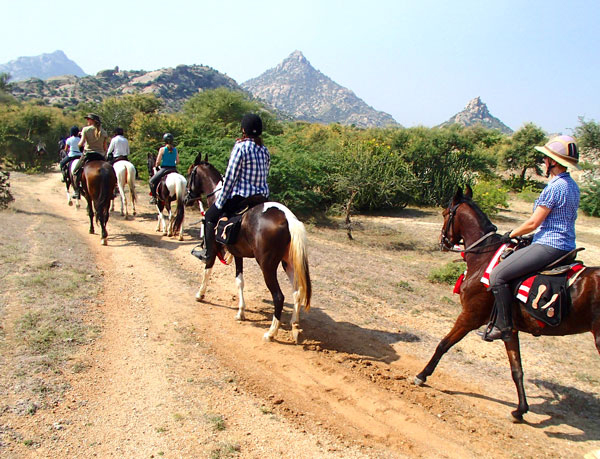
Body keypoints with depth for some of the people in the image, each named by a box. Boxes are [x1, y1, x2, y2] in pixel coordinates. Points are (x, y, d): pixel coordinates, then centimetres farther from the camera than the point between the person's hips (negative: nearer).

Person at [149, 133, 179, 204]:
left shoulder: (162, 149, -6)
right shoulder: (175, 150, 4)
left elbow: (158, 162, -7)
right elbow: (177, 162, 6)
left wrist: (156, 166, 13)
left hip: (164, 169, -4)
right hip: (174, 169, 4)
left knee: (151, 181, 12)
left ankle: (154, 197, 3)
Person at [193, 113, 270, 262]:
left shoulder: (240, 147, -13)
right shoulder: (264, 150, 7)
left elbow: (230, 177, -14)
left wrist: (219, 203, -7)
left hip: (240, 197, -7)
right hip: (262, 196, 7)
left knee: (210, 216, 14)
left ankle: (208, 253, 19)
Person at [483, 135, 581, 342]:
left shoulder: (555, 187, -18)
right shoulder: (572, 185, 13)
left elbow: (533, 223, -17)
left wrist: (511, 235, -1)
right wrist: (523, 237, 20)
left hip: (548, 246, -11)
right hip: (566, 246, 11)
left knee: (497, 275, -13)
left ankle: (503, 327, -7)